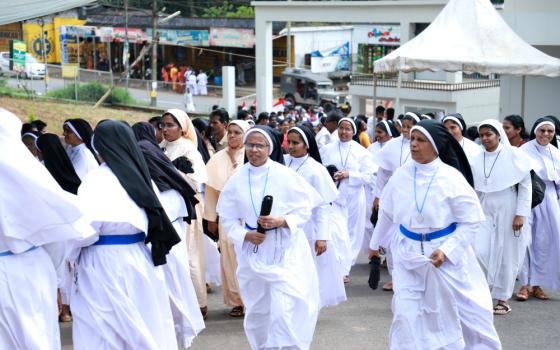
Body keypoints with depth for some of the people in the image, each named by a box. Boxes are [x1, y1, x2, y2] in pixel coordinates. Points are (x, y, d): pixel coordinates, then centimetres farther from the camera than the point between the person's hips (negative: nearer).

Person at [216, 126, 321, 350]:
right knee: (258, 308, 14)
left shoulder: (285, 175, -9)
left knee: (285, 308, -13)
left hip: (285, 251, -3)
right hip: (253, 252, 4)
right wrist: (245, 235, -13)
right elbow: (228, 218, 5)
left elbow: (304, 210, -5)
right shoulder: (236, 180, 0)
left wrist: (282, 221, -21)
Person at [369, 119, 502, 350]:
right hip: (408, 252, 2)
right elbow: (387, 212, 11)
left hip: (446, 255, -2)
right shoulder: (401, 175, -5)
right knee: (406, 313, -4)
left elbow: (471, 221, -11)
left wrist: (447, 250, -20)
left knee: (462, 311, 11)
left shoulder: (452, 178, -17)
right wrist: (375, 243, 22)